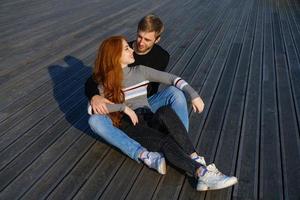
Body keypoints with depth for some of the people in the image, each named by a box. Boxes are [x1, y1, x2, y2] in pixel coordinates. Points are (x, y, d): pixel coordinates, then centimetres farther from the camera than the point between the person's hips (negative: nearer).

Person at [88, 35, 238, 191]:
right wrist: (123, 107, -18)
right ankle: (202, 172, -45)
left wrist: (193, 95, -4)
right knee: (165, 142, -34)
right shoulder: (105, 82, 4)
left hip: (149, 120, 3)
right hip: (128, 126, -3)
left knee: (165, 111, -34)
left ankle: (195, 159, -38)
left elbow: (172, 78, 9)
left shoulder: (140, 71, 12)